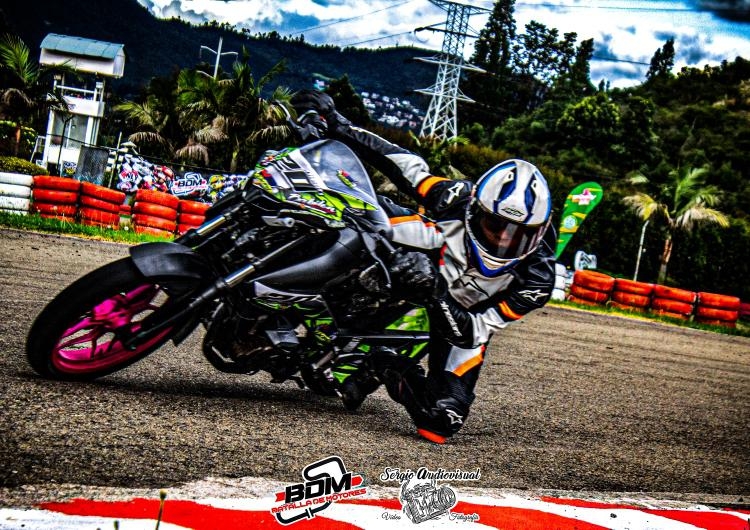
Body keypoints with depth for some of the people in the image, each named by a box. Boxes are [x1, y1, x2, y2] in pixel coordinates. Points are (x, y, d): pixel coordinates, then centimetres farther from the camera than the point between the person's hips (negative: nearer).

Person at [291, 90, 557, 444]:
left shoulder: (536, 278, -31)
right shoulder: (458, 200, -31)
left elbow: (476, 332, -29)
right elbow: (405, 163, -17)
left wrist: (436, 295, -49)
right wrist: (333, 123, -22)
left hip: (465, 318, 0)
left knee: (443, 419, -19)